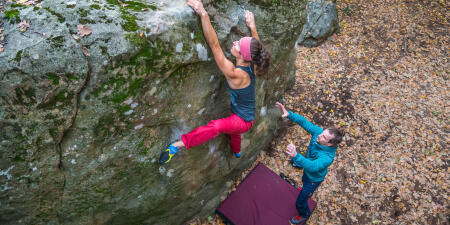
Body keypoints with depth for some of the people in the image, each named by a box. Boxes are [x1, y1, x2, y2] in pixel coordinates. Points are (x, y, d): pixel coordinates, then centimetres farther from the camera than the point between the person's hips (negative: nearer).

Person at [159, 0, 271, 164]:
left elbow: (214, 45, -41)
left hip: (243, 120, -9)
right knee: (232, 129, 41)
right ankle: (236, 152, 71)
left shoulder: (235, 74, -34)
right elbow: (257, 47, 11)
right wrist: (252, 26, 19)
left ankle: (177, 145, -43)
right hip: (247, 117, 9)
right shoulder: (252, 67, -13)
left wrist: (203, 13, -44)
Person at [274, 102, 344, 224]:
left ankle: (304, 215, 48)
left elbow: (312, 166, -60)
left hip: (314, 178, -7)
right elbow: (304, 122, -24)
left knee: (300, 202, 14)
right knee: (304, 181, 40)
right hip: (308, 170, 7)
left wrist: (296, 156, -77)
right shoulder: (318, 132, -29)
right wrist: (288, 114, -38)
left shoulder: (327, 157, -46)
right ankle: (308, 191, 76)